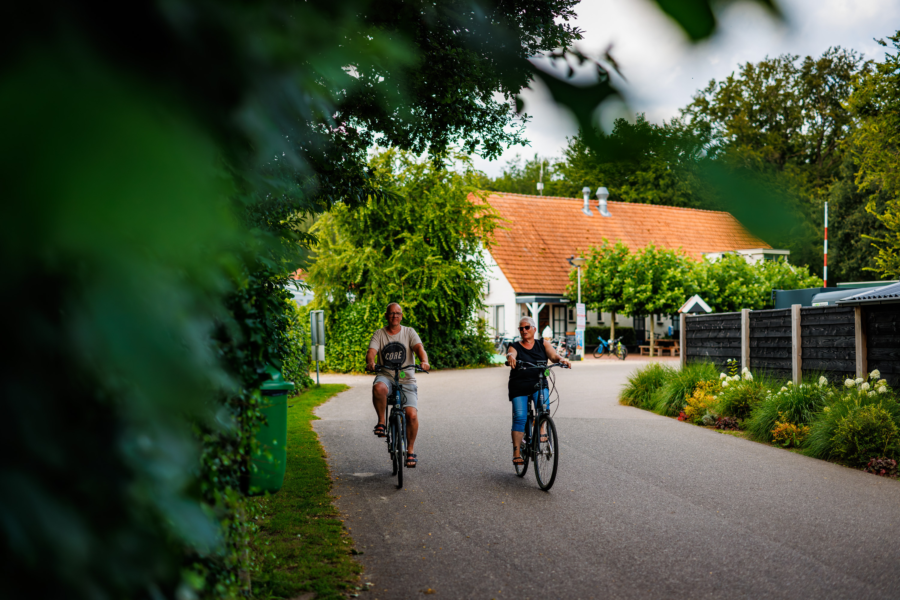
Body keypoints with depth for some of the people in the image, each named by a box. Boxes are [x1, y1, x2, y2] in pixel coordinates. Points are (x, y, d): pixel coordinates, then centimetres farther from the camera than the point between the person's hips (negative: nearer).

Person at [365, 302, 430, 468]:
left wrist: (424, 361, -33)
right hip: (385, 376, 0)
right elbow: (371, 351, -9)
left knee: (412, 414, -18)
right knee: (378, 388, -38)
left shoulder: (409, 332, 6)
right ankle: (381, 421, -15)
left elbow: (419, 348, -10)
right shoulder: (379, 334, 7)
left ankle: (410, 451, 2)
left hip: (406, 379, 0)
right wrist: (370, 362, -33)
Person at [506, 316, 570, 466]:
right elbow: (511, 354, -15)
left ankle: (541, 430, -9)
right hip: (519, 387, -1)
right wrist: (510, 357, -40)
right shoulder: (515, 346, 7)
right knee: (519, 417, -10)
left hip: (539, 385, 1)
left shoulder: (543, 344, 11)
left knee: (543, 405, -29)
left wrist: (561, 359, -27)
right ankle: (516, 452, -5)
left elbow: (553, 356, -4)